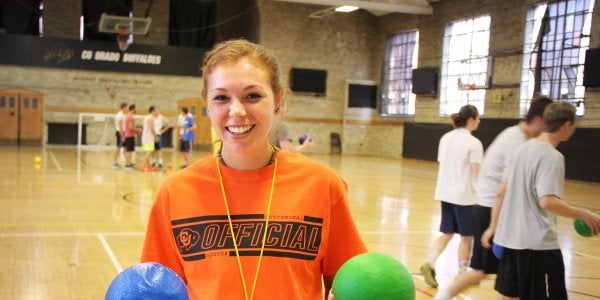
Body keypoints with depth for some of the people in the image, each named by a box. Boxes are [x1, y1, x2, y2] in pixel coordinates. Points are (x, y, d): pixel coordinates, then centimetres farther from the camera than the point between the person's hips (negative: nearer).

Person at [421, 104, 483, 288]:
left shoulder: (445, 138, 7)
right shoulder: (473, 143, -14)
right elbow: (476, 174, -14)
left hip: (446, 193, 6)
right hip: (465, 196, -6)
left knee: (447, 233, 14)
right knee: (466, 236, 9)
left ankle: (430, 264, -2)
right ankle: (462, 274, 17)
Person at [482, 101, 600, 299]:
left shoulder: (523, 148, 9)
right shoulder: (552, 156, -14)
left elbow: (501, 193, 12)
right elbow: (547, 202, -25)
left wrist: (493, 227, 18)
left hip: (510, 238, 8)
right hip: (538, 243, -8)